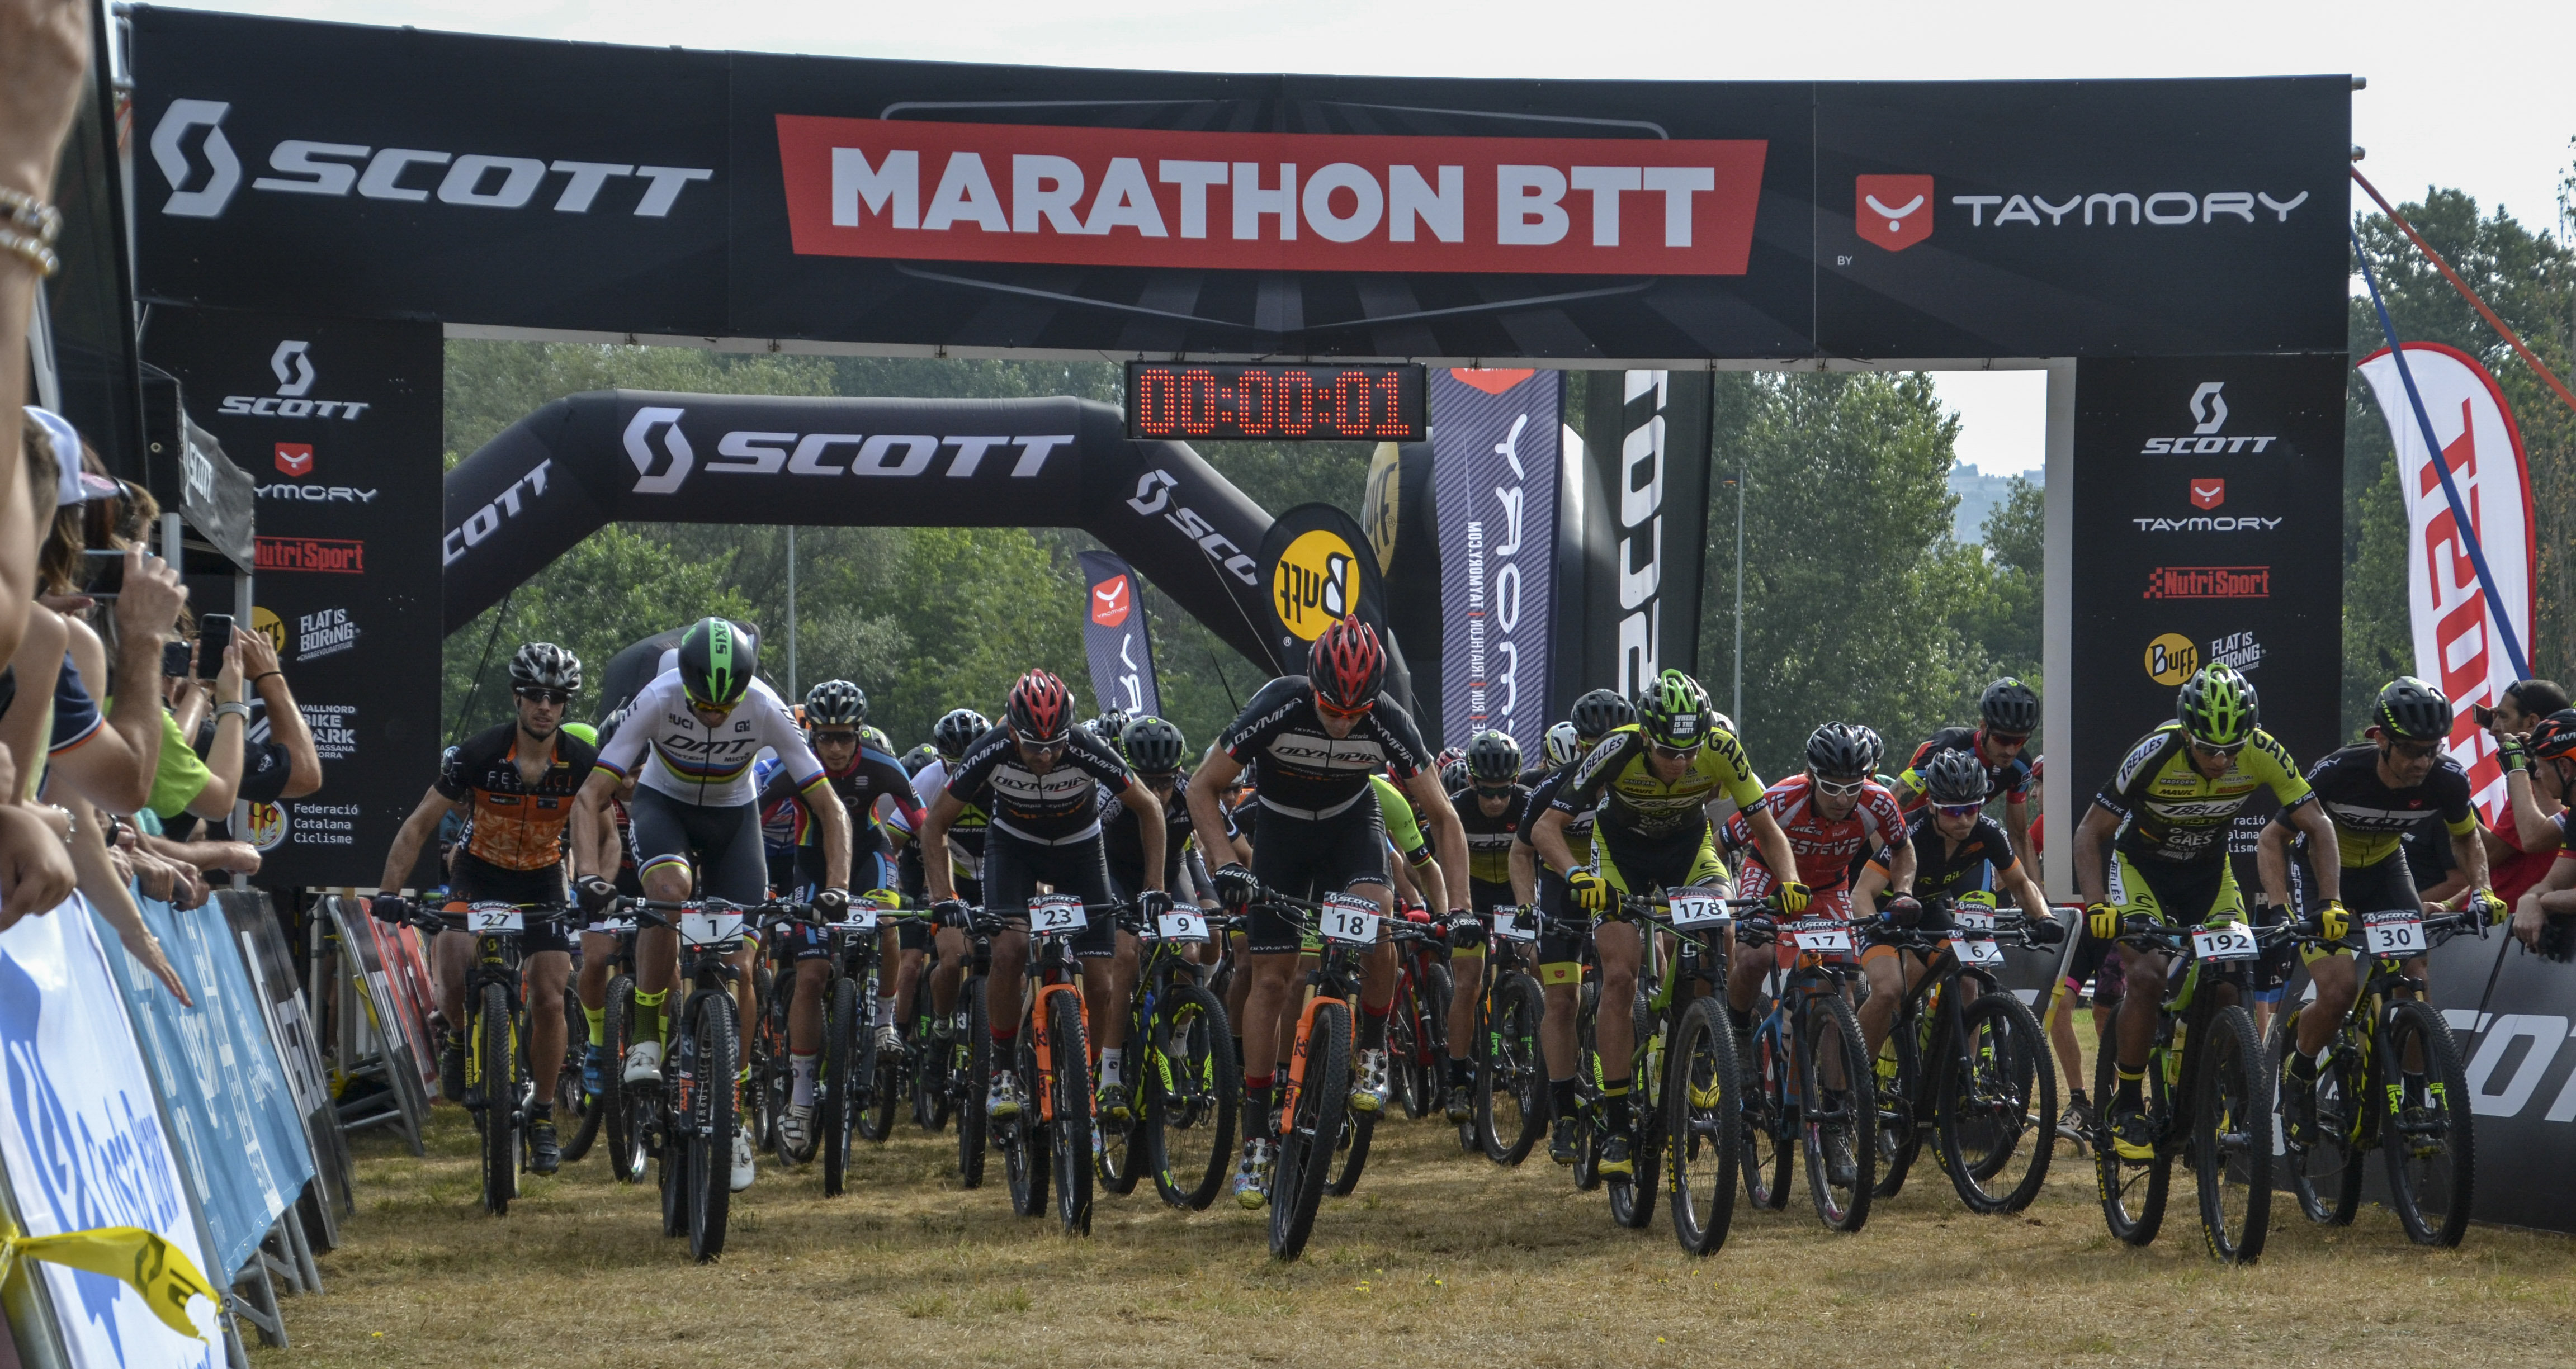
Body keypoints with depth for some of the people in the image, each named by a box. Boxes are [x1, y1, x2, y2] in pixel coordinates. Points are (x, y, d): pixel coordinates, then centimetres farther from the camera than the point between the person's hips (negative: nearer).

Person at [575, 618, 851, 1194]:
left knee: (737, 968, -9)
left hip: (733, 816, 1)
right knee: (670, 886, -36)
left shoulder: (766, 710, -28)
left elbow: (830, 808, -22)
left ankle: (733, 1118, 5)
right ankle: (647, 1042, -21)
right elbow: (591, 795, -28)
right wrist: (591, 875, -42)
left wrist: (836, 888, -34)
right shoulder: (658, 700, -30)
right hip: (663, 804, -1)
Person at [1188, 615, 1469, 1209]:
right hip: (1281, 825, 0)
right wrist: (1225, 864, -35)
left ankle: (1373, 1053, -5)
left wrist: (1458, 907, -28)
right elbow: (1203, 789, -21)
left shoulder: (1390, 723, -28)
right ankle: (1255, 1136, 1)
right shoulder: (1276, 709, -32)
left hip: (1350, 822, 0)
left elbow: (1442, 816, -19)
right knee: (1271, 977, -5)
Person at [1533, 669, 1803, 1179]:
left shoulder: (1722, 749, -29)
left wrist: (1789, 880, -38)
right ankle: (1617, 1127, -10)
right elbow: (1547, 827, -30)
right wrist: (1576, 875, -49)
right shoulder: (1618, 751, -33)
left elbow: (1766, 829, -19)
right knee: (1620, 976, -15)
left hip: (1689, 848, 1)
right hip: (1621, 852, -1)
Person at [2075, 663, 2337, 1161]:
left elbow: (2317, 827, -17)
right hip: (2140, 865, -3)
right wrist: (2096, 907, -37)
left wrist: (2330, 903, -29)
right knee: (2148, 975, -23)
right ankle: (2126, 1106, -8)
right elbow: (2091, 833, -24)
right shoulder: (2155, 754, -32)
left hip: (2208, 870, 3)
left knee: (2230, 981, -14)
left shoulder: (2262, 754, -25)